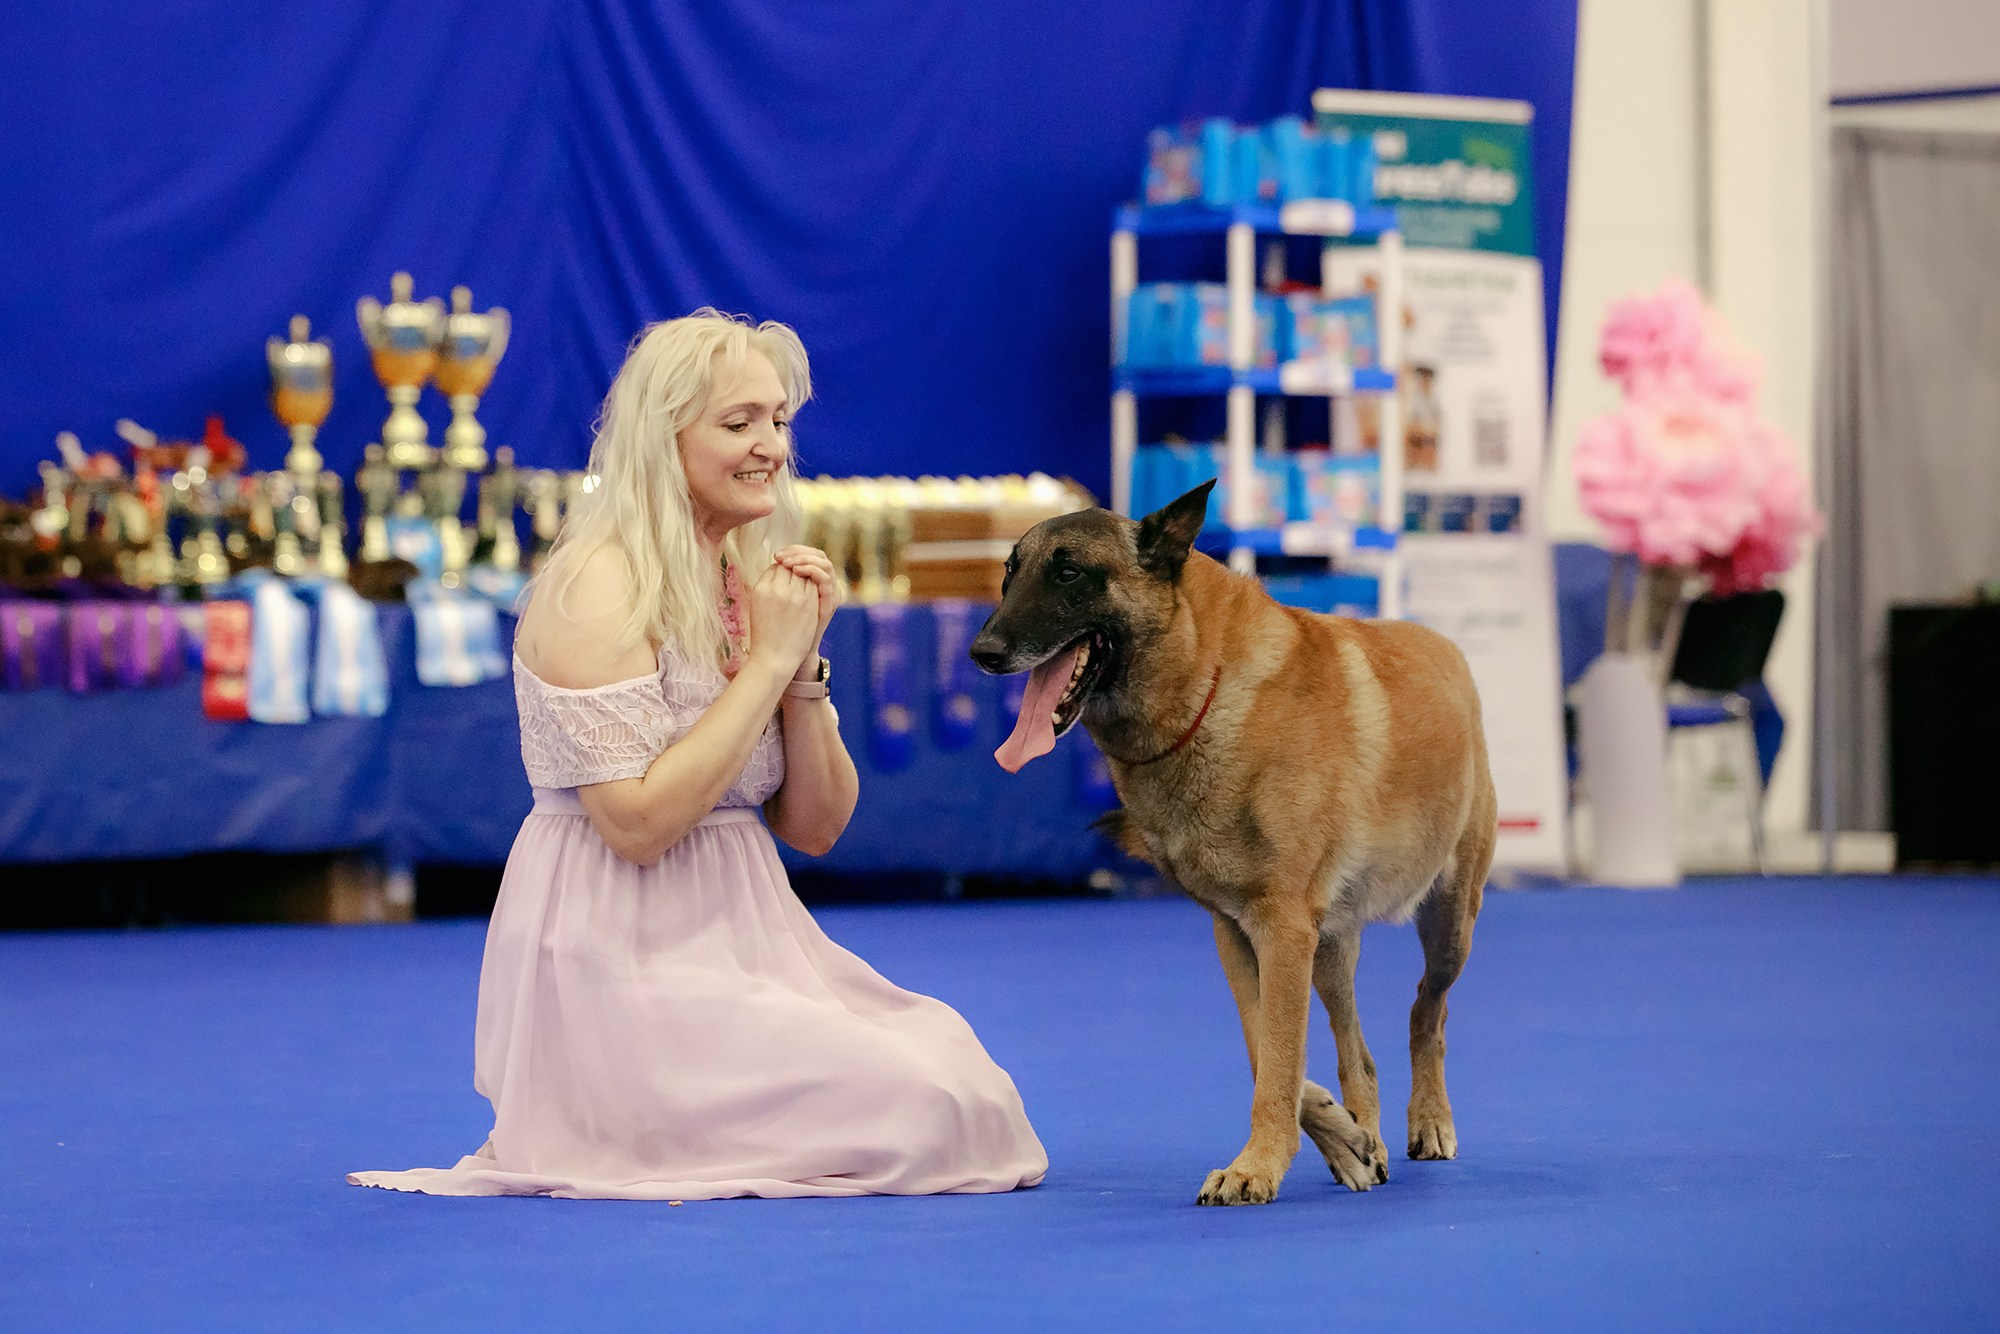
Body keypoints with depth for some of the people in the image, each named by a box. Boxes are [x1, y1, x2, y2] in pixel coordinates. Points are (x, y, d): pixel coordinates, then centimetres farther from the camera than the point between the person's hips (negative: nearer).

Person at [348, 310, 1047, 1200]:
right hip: (619, 957, -8)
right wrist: (768, 662, -16)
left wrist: (804, 665, -5)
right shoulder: (599, 584, -14)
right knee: (922, 1114, -17)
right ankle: (608, 1135, 2)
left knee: (970, 1091, -3)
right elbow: (638, 823, -22)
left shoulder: (751, 581, 11)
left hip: (738, 939, 8)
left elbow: (816, 827, 10)